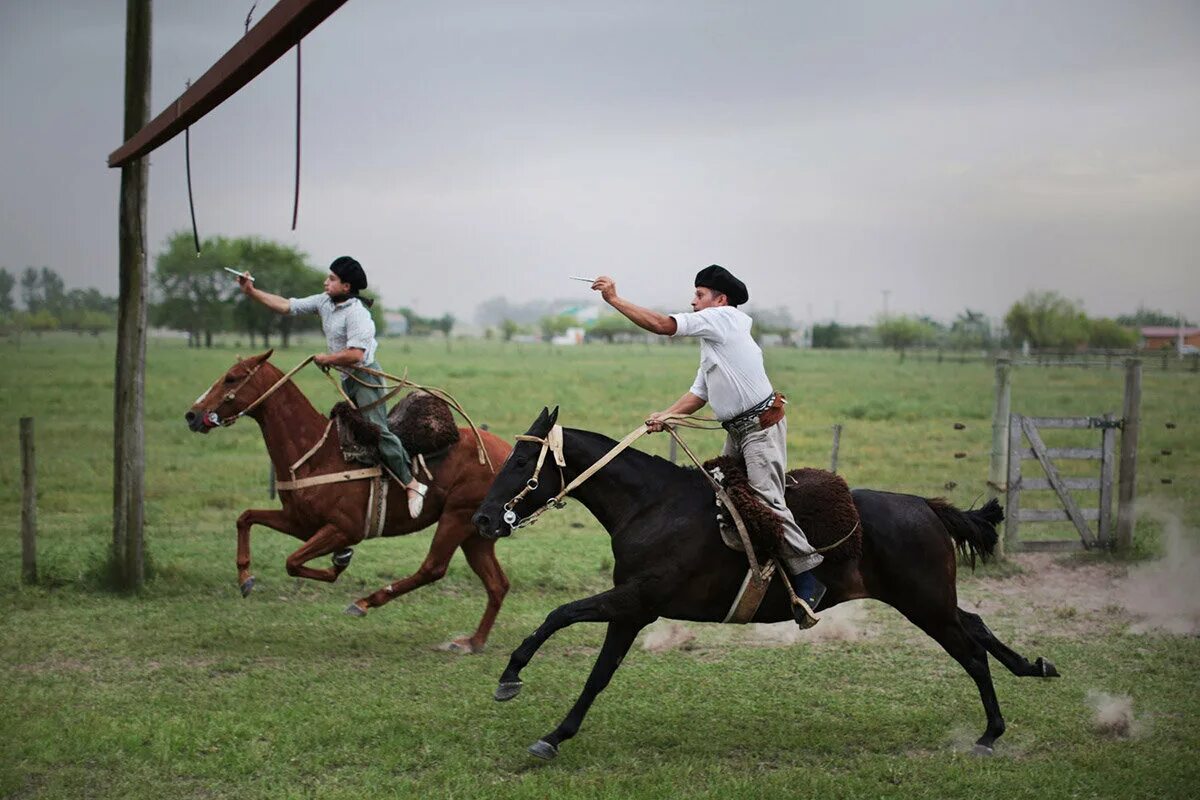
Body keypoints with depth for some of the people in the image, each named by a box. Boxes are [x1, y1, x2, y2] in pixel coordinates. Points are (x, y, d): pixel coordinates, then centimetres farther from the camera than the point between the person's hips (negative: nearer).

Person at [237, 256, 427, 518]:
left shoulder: (357, 313, -21)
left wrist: (325, 359, -15)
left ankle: (412, 484, -18)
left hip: (365, 375, -10)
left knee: (377, 428, -19)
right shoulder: (324, 302, 6)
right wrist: (251, 292, 4)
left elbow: (355, 354, -29)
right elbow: (286, 306, 9)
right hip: (348, 378, 10)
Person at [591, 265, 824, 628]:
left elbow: (662, 325, -16)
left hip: (761, 424, -11)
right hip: (738, 430, 11)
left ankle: (808, 576, -14)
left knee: (767, 498, -17)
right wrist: (666, 415, 4)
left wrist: (614, 299, -13)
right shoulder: (712, 343, 21)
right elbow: (698, 394, 20)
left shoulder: (723, 318, -9)